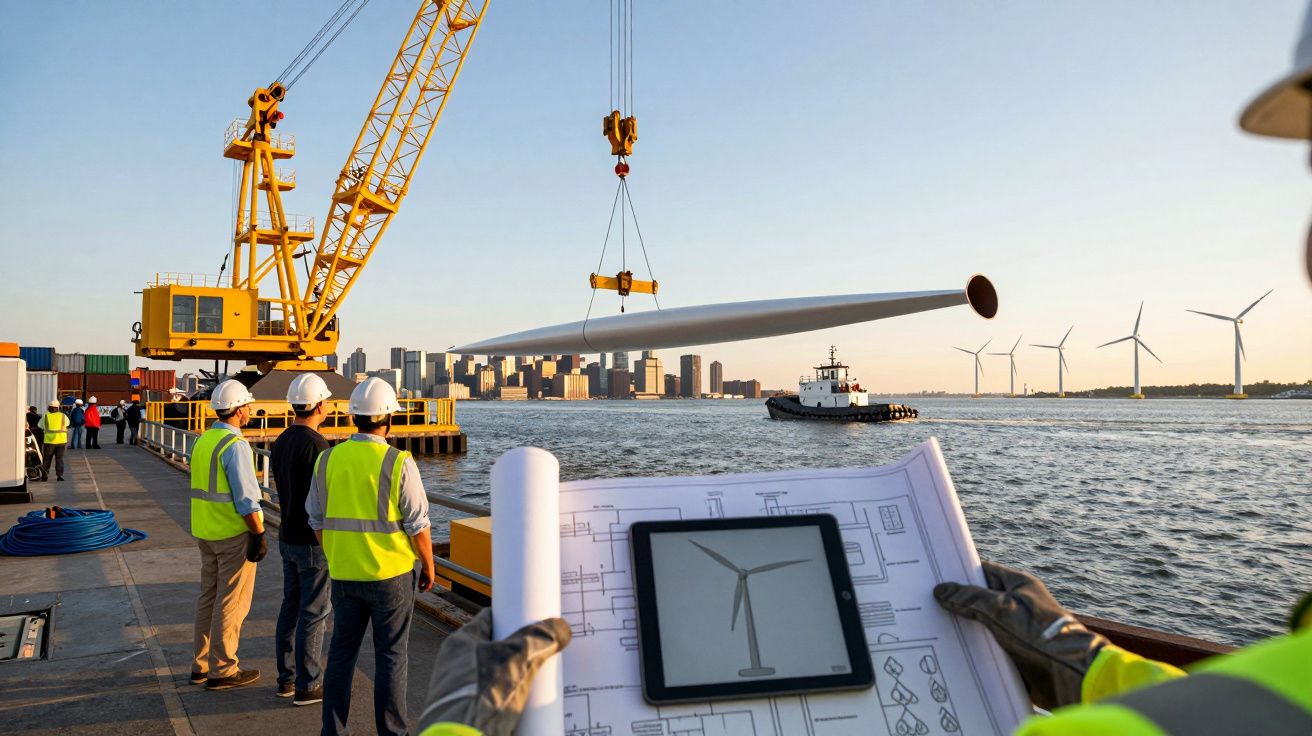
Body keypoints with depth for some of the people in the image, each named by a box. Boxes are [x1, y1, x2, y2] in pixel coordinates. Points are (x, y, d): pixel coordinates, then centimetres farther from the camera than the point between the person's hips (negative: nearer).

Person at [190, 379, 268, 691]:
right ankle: (222, 670, 8)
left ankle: (200, 664, 26)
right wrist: (259, 535, -16)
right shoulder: (234, 445, -18)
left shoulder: (203, 441, 9)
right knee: (231, 603, 1)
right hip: (234, 534, -9)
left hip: (206, 532, 9)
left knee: (208, 597, 17)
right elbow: (245, 498, -21)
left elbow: (204, 488, 15)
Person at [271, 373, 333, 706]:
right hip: (314, 542, -9)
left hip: (288, 538, 9)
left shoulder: (281, 441, 7)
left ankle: (287, 678, 25)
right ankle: (308, 686, 8)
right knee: (313, 614, 0)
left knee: (291, 607, 15)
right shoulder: (315, 444, -21)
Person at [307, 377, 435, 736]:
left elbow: (317, 519, 7)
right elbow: (417, 525, -11)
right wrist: (428, 566, 3)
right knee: (390, 657, 7)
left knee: (341, 653, 16)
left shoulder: (327, 459, -3)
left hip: (344, 574, 4)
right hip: (391, 575, -4)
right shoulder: (399, 463, -16)